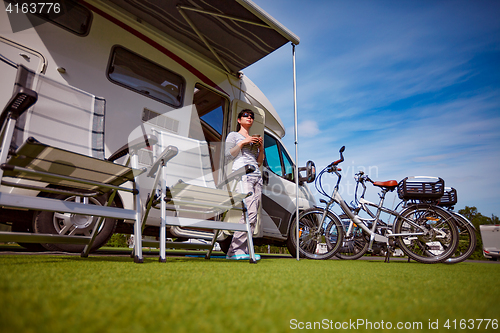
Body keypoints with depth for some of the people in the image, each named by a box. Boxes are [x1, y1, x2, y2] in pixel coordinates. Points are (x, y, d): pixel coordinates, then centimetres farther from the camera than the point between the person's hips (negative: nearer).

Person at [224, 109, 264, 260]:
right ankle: (235, 251, -17)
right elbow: (227, 156, 1)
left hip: (256, 176, 6)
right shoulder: (233, 135, 14)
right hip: (242, 175, -6)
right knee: (249, 213, -22)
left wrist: (261, 147, 8)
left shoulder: (255, 139, 29)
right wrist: (242, 143, -5)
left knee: (253, 216, -4)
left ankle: (243, 251, -2)